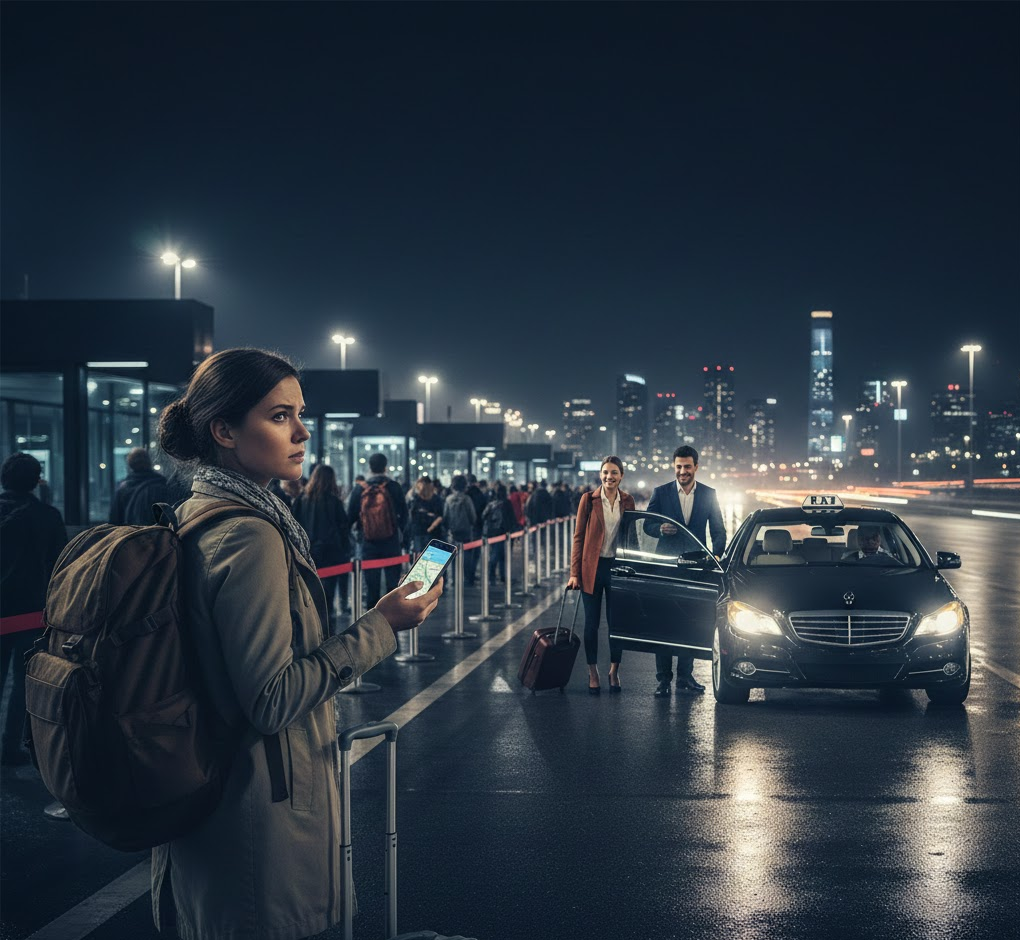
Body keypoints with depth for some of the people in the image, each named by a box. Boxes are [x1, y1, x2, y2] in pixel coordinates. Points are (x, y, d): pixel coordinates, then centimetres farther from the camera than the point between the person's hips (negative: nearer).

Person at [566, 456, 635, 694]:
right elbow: (578, 537, -2)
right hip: (593, 567, -2)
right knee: (591, 622, 4)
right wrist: (575, 573, -6)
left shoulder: (628, 501, 4)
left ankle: (614, 671, 20)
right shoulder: (589, 500, -3)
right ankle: (593, 672, 15)